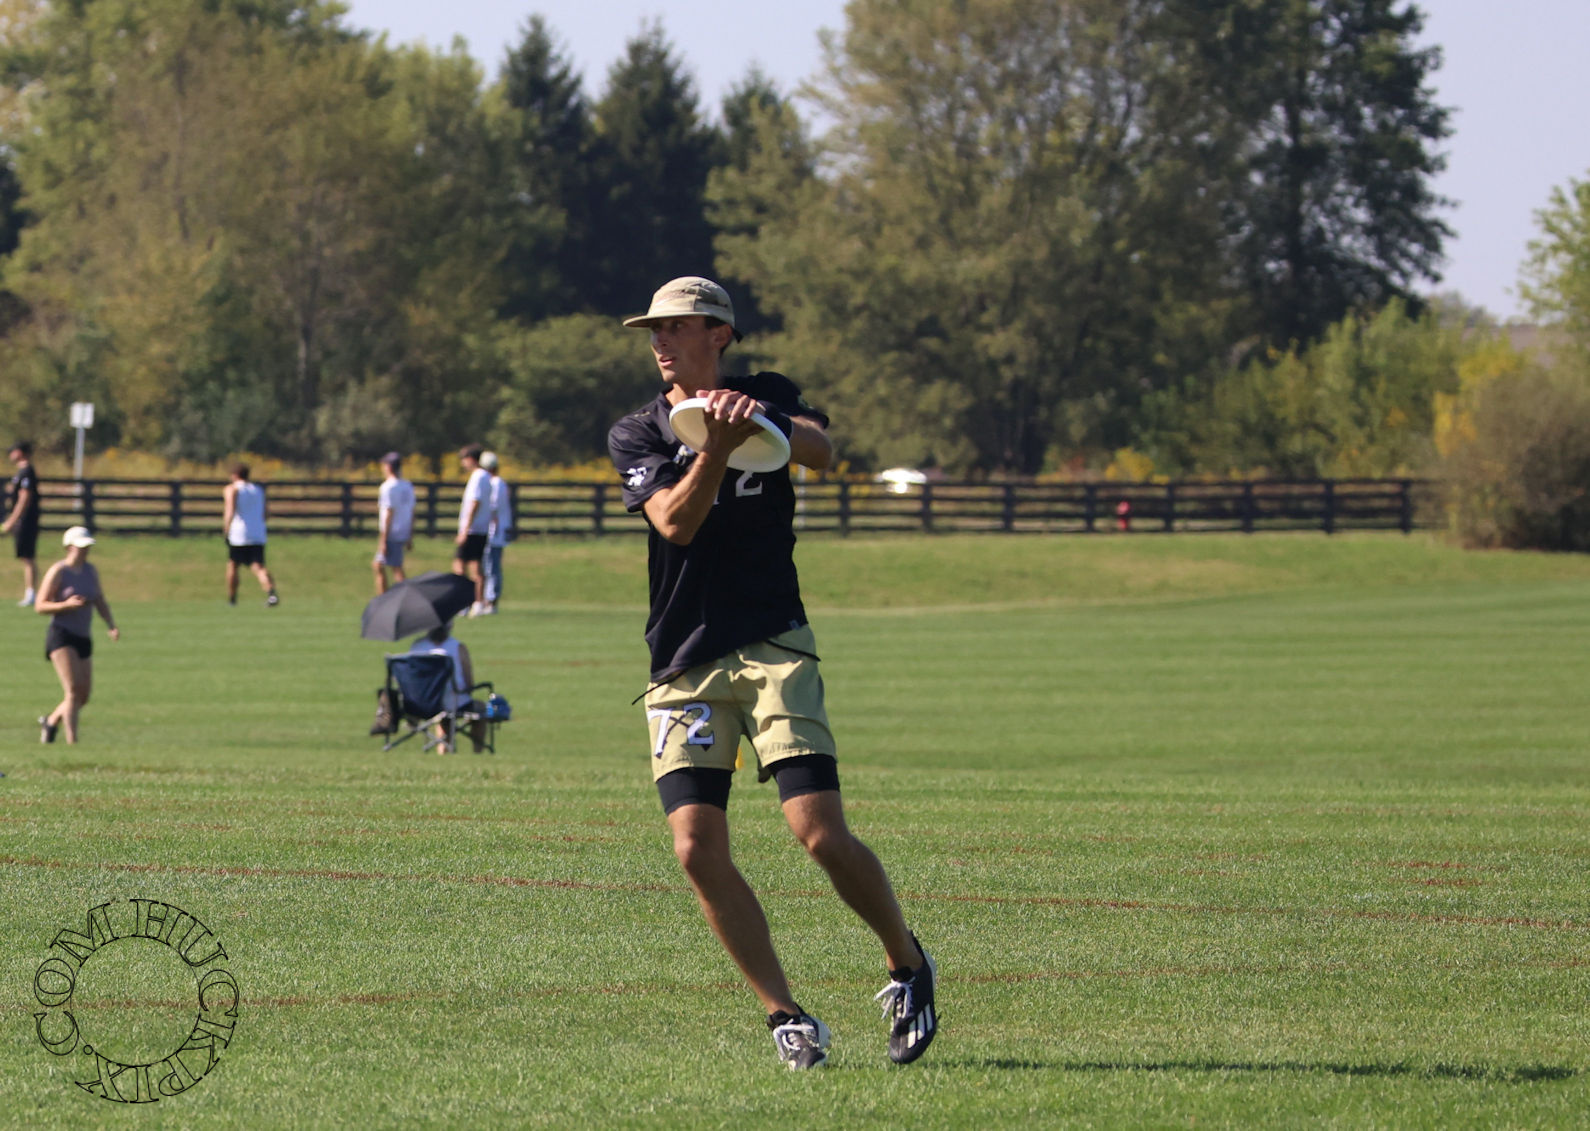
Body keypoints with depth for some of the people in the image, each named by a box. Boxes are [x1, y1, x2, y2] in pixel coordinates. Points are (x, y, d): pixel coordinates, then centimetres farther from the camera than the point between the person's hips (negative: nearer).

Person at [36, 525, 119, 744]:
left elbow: (101, 603, 15)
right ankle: (72, 741, -18)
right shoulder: (58, 572, -6)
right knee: (73, 691, -17)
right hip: (61, 637, -7)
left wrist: (111, 626, -1)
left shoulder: (90, 571, 12)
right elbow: (40, 607, -7)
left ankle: (50, 721, 30)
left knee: (83, 696, 6)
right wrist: (66, 605, -23)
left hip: (83, 639, 7)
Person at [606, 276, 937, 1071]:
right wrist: (716, 449, -26)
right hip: (683, 668, 2)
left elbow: (819, 449, -15)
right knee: (698, 851, -12)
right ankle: (785, 1015, -1)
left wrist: (760, 419, -35)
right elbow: (675, 522, -9)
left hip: (773, 649, -2)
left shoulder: (768, 398, 8)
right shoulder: (636, 434, 9)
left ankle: (907, 964, 11)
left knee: (822, 835, -14)